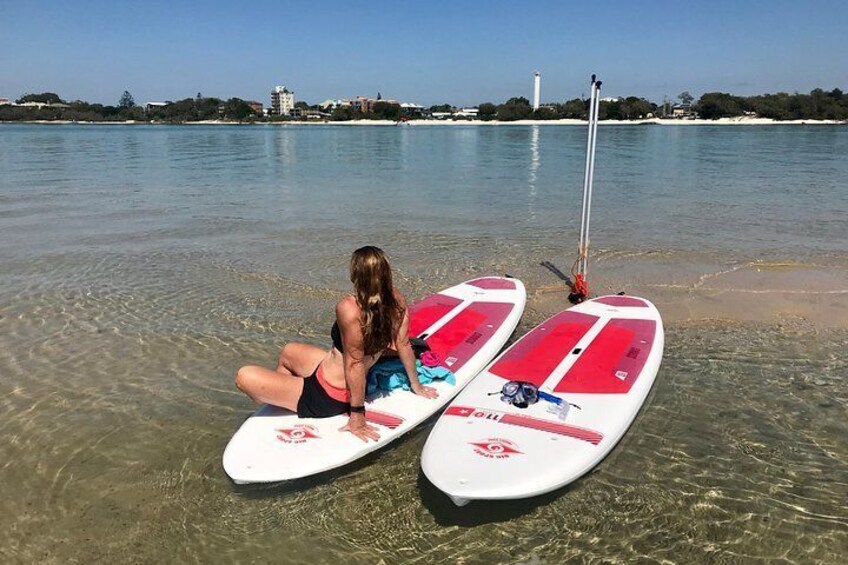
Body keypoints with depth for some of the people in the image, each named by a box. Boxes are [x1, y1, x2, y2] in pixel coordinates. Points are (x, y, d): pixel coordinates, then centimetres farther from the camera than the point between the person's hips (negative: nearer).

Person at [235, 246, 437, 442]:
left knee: (244, 377, -9)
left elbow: (355, 364, -29)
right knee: (286, 352, 29)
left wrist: (357, 415, -21)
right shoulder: (397, 301, -13)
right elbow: (404, 345, -4)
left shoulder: (350, 308, -33)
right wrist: (416, 385, 10)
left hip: (326, 397, -8)